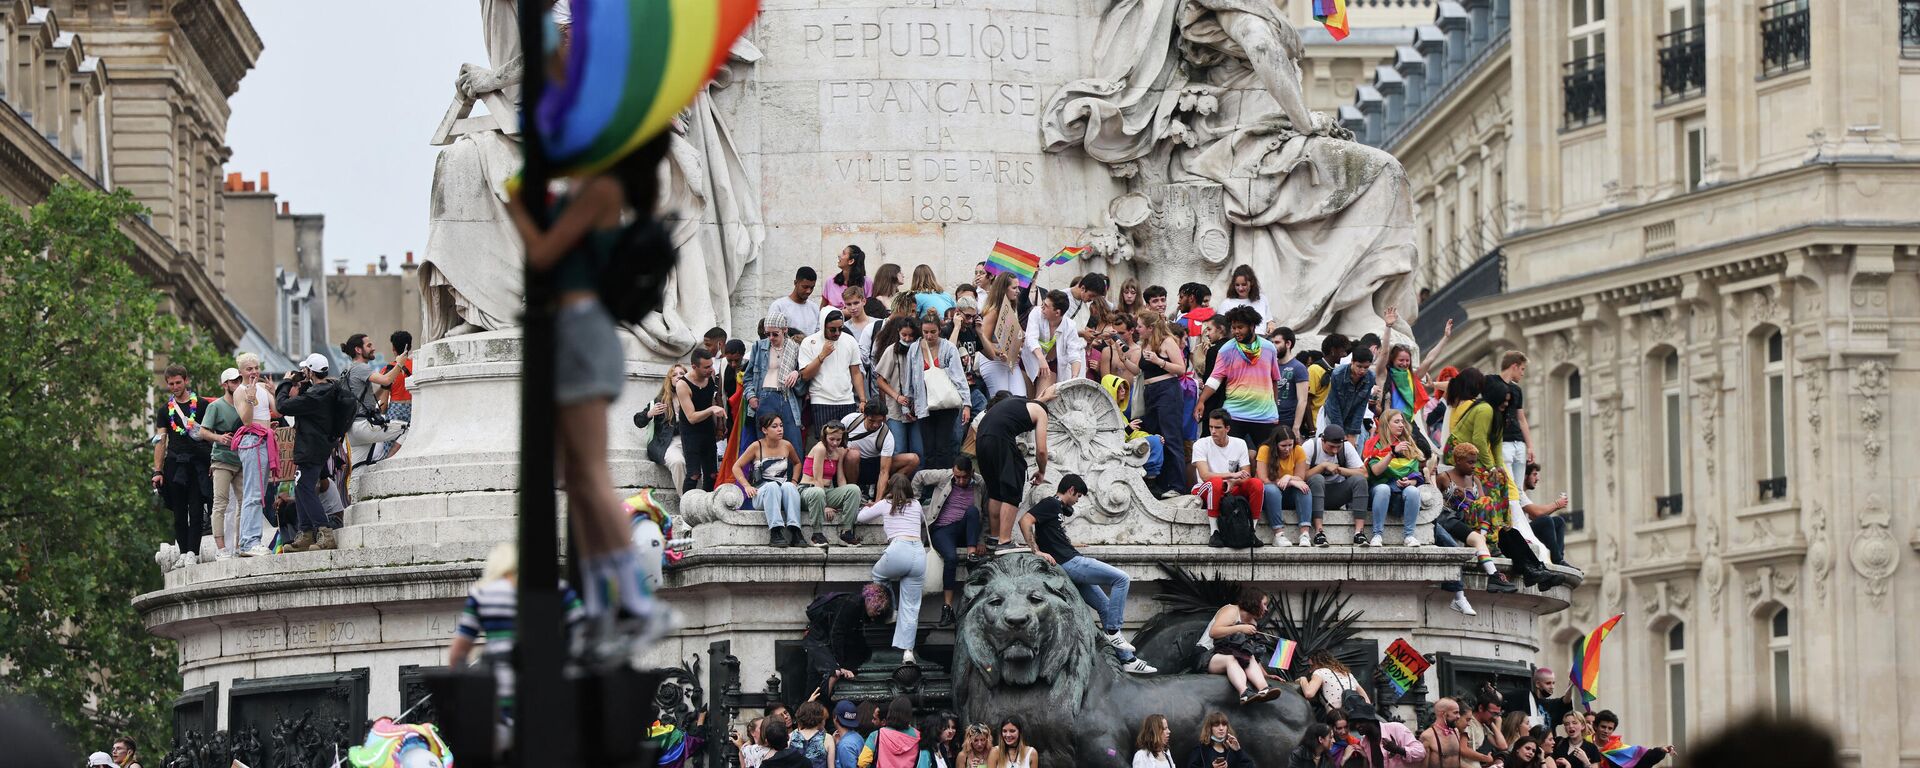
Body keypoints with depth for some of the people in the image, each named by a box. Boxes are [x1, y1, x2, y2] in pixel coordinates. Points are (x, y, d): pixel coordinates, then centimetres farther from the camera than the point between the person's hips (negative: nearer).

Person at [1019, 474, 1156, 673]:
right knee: (1121, 579, -12)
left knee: (1105, 606, 10)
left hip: (1073, 564, 10)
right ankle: (1111, 631, -9)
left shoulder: (1059, 508, 22)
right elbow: (1025, 521, -19)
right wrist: (1036, 551, -21)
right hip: (1068, 564, -10)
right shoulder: (1051, 504, -5)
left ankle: (1127, 659, 11)